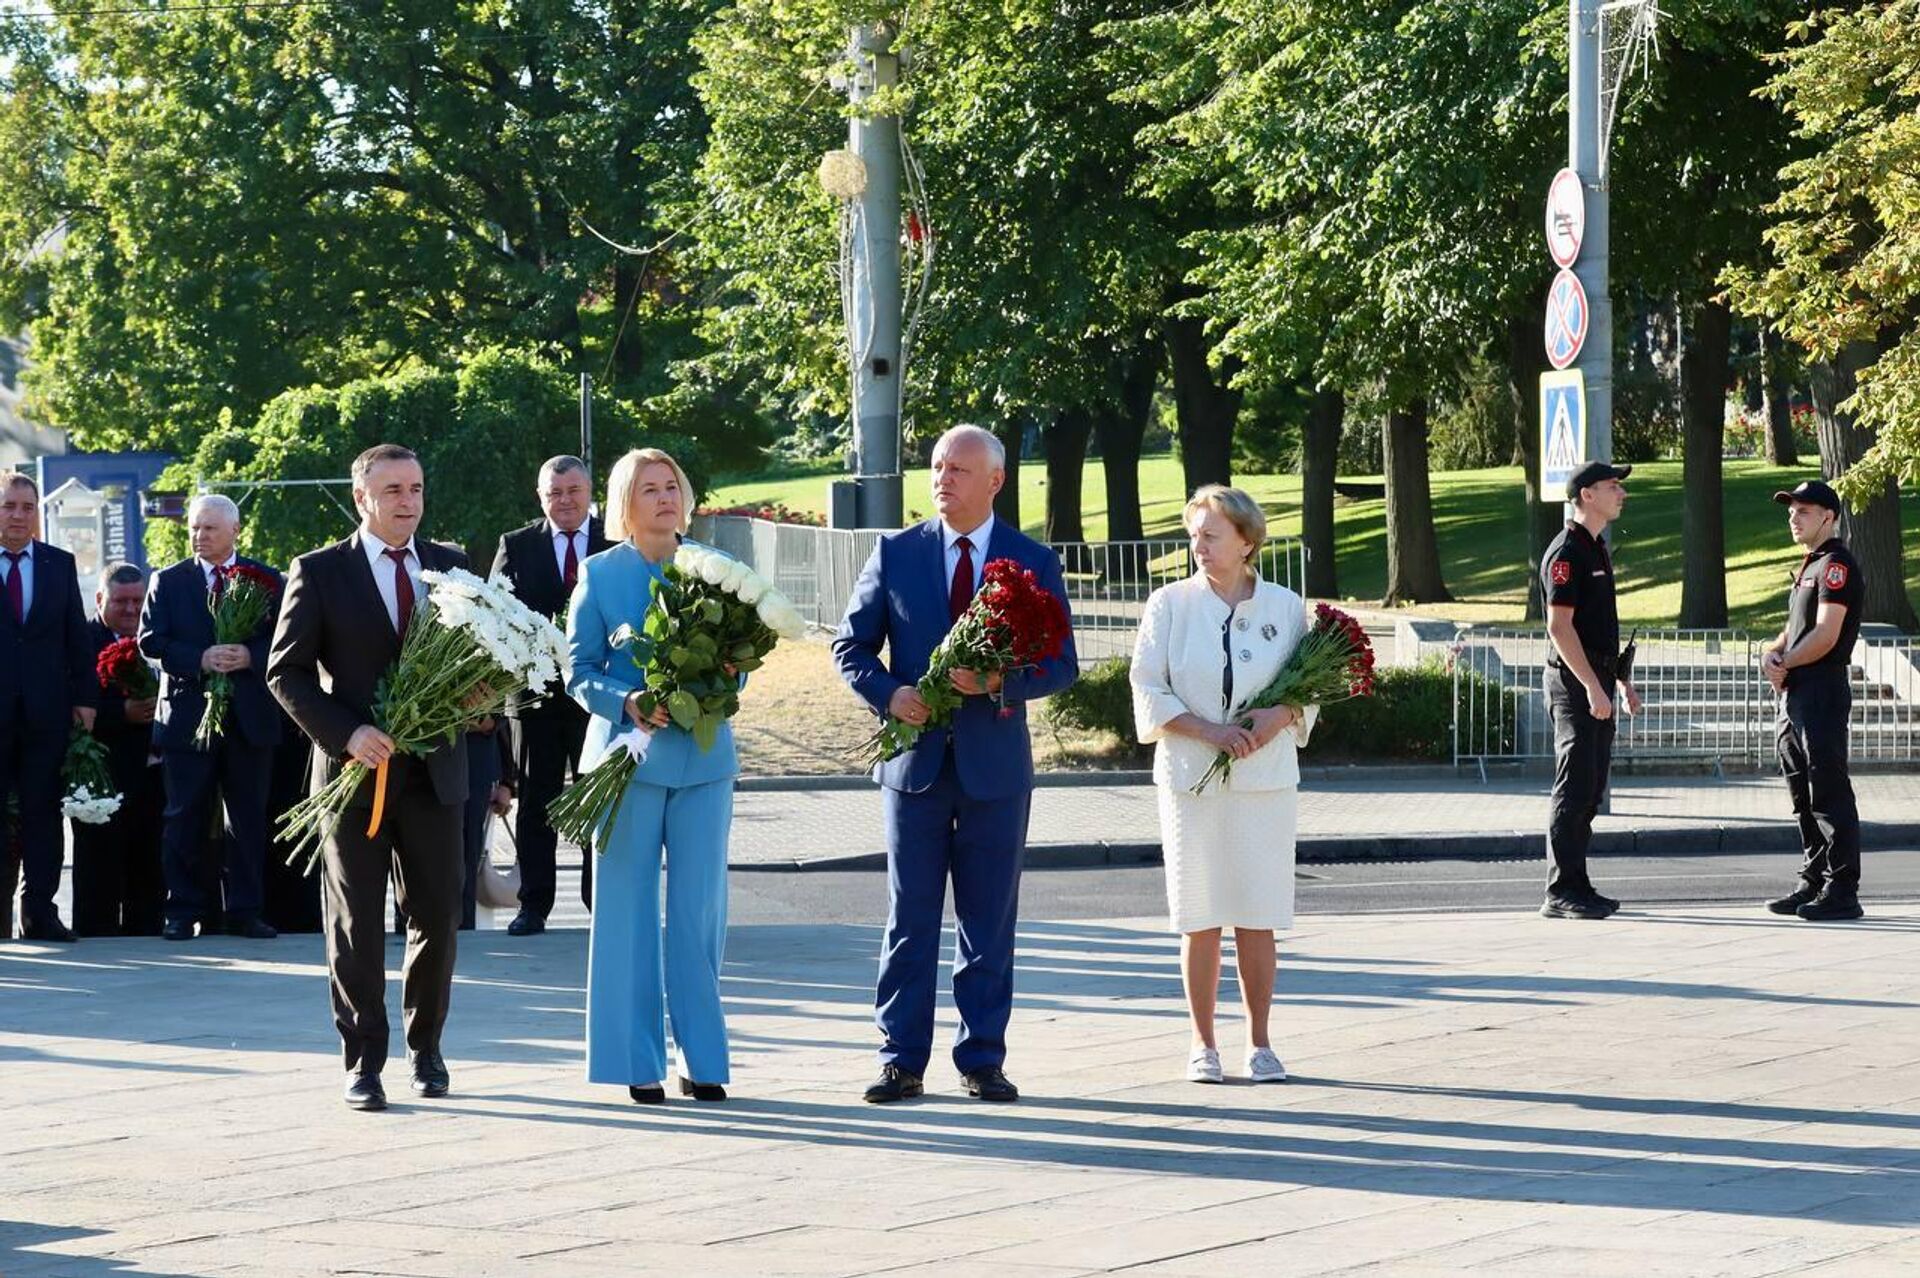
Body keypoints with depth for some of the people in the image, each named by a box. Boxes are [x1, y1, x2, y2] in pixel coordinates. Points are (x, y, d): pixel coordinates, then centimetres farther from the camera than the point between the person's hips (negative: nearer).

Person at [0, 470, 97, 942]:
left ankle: (39, 913, 7)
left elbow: (77, 636, 10)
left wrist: (85, 696, 3)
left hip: (46, 709, 2)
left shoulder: (60, 565, 10)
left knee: (43, 814, 4)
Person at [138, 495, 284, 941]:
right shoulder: (168, 582, 7)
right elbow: (150, 640, -3)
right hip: (188, 715, 0)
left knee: (248, 817, 4)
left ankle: (245, 912, 9)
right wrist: (199, 660, -17)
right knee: (185, 817, 1)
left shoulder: (266, 580, 7)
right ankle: (185, 912, 7)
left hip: (250, 717, 1)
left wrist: (250, 656, -17)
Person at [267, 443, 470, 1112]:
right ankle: (364, 1061, 7)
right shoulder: (319, 573, -2)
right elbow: (286, 672, -4)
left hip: (434, 770, 3)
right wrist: (346, 734, -16)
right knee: (356, 924, 1)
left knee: (438, 917, 6)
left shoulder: (450, 566, 9)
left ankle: (425, 1047, 23)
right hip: (356, 768, -3)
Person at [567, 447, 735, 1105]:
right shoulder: (600, 575, 2)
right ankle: (638, 1062, 6)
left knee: (700, 911, 1)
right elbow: (580, 672, 2)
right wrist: (627, 703, -15)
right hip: (629, 755, -2)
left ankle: (702, 1058, 10)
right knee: (627, 910, 0)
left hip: (703, 755, 2)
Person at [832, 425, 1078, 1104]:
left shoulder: (1034, 562, 2)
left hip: (995, 761, 0)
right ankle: (902, 1060, 7)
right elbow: (851, 645, 6)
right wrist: (888, 692, -13)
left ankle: (983, 1059, 11)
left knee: (990, 922, 5)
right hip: (914, 759, 0)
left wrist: (999, 681, -18)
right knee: (909, 919, 2)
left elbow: (1062, 664, 0)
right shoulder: (895, 553, 4)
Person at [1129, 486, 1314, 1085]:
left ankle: (1259, 1042, 11)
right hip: (1191, 778, 0)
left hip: (1265, 780, 0)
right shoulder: (1170, 605, 2)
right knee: (1200, 918, 1)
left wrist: (1278, 717, -12)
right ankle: (1203, 1042, 10)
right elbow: (1148, 691, 0)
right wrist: (1207, 730, -14)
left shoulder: (1285, 607, 5)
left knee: (1258, 919, 1)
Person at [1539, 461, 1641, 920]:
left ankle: (1577, 887, 15)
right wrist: (1593, 687, -23)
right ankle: (1562, 892, -8)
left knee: (1590, 791, 11)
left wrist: (1621, 680, 22)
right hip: (1575, 681, -10)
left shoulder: (1597, 550, 17)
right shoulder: (1566, 552, -13)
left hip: (1596, 682, 10)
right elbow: (1559, 626, -19)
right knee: (1575, 788, -9)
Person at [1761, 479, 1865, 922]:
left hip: (1823, 690, -11)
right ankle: (1814, 883, 21)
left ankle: (1841, 891, -10)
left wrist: (1785, 663, -8)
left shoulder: (1836, 565, -11)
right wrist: (1772, 654, 2)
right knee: (1803, 795, 14)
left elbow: (1826, 636, -20)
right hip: (1795, 693, 11)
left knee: (1829, 790, -10)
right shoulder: (1809, 566, 20)